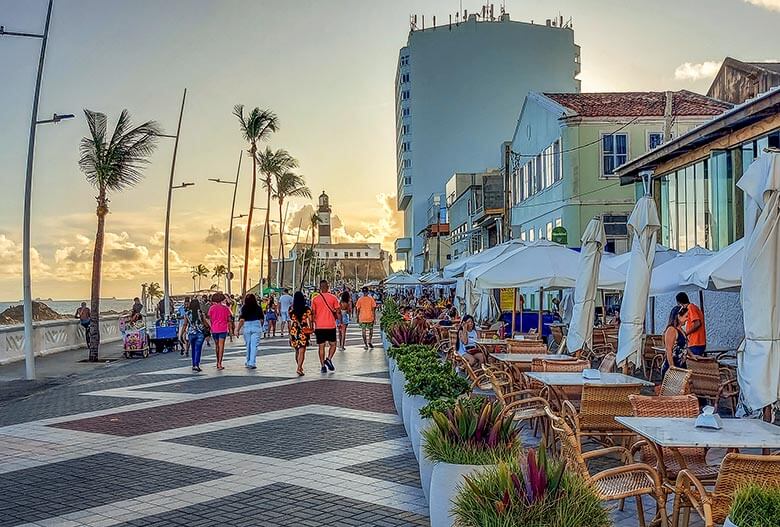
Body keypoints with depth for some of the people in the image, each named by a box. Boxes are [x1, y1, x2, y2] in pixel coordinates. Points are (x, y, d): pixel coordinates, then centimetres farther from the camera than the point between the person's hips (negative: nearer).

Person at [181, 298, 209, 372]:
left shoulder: (187, 313, -1)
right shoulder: (200, 313, -6)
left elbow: (185, 324, 0)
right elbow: (205, 323, 0)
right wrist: (208, 328, 18)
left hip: (191, 333, 2)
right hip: (200, 333, -2)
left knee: (193, 349, 16)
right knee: (198, 349, -2)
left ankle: (194, 365, 22)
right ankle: (196, 365, -12)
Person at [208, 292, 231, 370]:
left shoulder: (212, 308, -1)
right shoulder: (225, 308, 0)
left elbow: (210, 319, 1)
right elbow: (228, 319, 2)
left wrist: (210, 327, 11)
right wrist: (230, 328, 13)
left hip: (214, 329, 1)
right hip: (223, 329, -1)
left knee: (216, 345, 17)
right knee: (221, 346, -3)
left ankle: (218, 362, 25)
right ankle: (219, 363, -10)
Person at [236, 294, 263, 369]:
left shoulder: (244, 307, -1)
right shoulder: (258, 307, 1)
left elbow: (242, 320, -6)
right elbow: (261, 319, 2)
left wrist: (238, 329, 1)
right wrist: (261, 327, 17)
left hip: (247, 326, 1)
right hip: (256, 325, -1)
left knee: (248, 345, 15)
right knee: (254, 345, 0)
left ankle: (248, 362, 26)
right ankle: (252, 363, -4)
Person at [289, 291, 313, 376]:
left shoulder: (291, 309, 1)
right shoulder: (306, 309, -5)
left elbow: (289, 321, 5)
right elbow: (309, 320, -7)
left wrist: (289, 331, 13)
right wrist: (310, 330, 0)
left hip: (294, 330, 3)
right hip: (303, 330, -3)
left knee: (297, 351, 18)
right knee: (302, 351, -4)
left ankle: (300, 367, 31)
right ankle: (299, 368, -15)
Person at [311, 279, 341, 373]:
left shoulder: (315, 299, 2)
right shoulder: (333, 298, -2)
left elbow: (313, 314, 3)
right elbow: (337, 312, -2)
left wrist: (312, 326, 12)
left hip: (319, 326, 1)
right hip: (331, 326, -1)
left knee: (321, 346, 6)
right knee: (333, 344, 13)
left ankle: (323, 366, 3)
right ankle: (329, 359, -9)